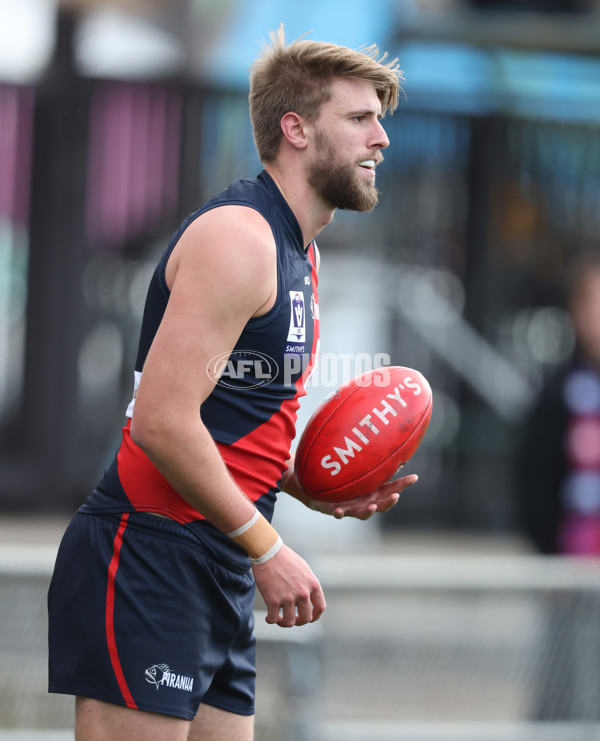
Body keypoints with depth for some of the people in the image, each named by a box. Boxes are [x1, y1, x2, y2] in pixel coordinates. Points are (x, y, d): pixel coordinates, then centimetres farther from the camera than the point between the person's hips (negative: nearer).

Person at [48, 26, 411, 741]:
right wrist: (267, 548, -16)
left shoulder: (297, 251, 19)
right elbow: (164, 421, -21)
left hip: (220, 575, 10)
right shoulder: (237, 236, -13)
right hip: (146, 564, -10)